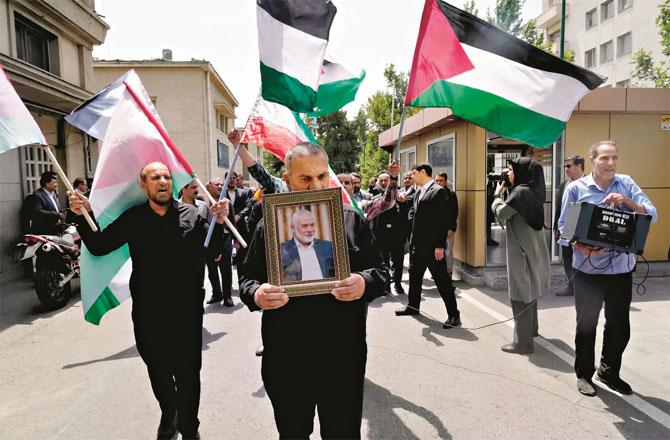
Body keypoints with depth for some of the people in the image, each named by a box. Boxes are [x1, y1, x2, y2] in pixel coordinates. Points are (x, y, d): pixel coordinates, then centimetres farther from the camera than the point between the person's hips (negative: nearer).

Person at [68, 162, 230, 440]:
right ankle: (168, 414, 47)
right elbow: (99, 247, 5)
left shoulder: (191, 215, -3)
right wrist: (84, 215, -9)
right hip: (147, 313, 2)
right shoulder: (133, 218, 3)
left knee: (188, 373, 7)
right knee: (157, 370, 21)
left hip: (186, 312, -2)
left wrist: (219, 223, -26)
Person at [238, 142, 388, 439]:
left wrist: (365, 283, -19)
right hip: (286, 361, 1)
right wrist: (256, 294, -16)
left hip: (344, 358, 0)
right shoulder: (268, 227, 1)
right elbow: (247, 280, 7)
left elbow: (381, 273, 4)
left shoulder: (352, 221, 1)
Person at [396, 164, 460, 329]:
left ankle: (454, 314, 8)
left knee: (442, 279, -2)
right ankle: (413, 306, 36)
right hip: (417, 243, 9)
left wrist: (440, 245, -19)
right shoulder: (418, 192, 13)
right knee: (414, 275, 19)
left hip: (432, 245, -9)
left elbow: (443, 220, -17)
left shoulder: (439, 191, -12)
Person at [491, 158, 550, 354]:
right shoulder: (532, 191, 10)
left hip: (522, 251, -10)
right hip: (532, 250, 10)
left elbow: (501, 213, -16)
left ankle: (522, 342, 2)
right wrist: (504, 192, 7)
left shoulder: (520, 191, -18)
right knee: (529, 292, 23)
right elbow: (509, 214, 14)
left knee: (521, 296, -4)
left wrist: (497, 193, -2)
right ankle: (530, 328, 39)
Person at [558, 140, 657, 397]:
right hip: (589, 269, -3)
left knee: (620, 326, 14)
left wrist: (627, 201, -20)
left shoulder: (626, 184, 3)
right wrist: (581, 247, -21)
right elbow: (564, 227, -4)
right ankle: (584, 374, 29)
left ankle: (609, 372, 37)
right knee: (587, 325, 10)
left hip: (622, 268, 3)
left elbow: (651, 215, -3)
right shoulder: (576, 188, -4)